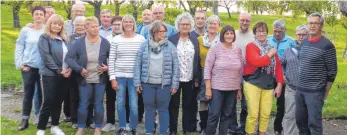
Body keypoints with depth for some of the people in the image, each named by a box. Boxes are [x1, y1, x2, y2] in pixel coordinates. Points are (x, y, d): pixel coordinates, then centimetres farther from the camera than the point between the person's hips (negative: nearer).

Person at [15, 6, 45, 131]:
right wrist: (19, 63, -3)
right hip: (28, 67, 0)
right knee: (28, 93, 6)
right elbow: (19, 48, 4)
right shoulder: (25, 30, 1)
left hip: (44, 67, 0)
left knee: (42, 93, 8)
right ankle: (25, 120, 15)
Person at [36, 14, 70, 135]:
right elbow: (46, 57, -12)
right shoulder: (44, 38, -4)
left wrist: (69, 69, -5)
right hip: (50, 75, -5)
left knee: (58, 101, 11)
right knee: (48, 102, -4)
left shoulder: (64, 39, 14)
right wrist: (59, 70, -15)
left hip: (64, 75, 5)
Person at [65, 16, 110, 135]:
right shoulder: (79, 42, -8)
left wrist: (108, 67, -12)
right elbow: (68, 58, -10)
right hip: (85, 79, 0)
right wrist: (79, 69, -18)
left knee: (98, 104, 6)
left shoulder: (105, 42, -5)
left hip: (100, 79, 1)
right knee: (83, 104, 6)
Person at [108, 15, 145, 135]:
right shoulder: (116, 39, 1)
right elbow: (111, 60, 2)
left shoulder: (141, 39, 0)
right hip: (119, 76, 1)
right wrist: (112, 78, -3)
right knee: (120, 103, 8)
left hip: (134, 77, -1)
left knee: (134, 105, -2)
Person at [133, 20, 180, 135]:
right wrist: (137, 83, -1)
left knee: (163, 109, 7)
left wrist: (174, 85, -5)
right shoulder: (144, 45, 2)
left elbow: (176, 66, -2)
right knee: (149, 108, 10)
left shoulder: (170, 46, -1)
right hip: (147, 83, 1)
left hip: (164, 84, -1)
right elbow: (138, 64, 3)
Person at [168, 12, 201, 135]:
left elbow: (198, 60, 7)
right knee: (174, 105, 5)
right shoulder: (171, 39, -1)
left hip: (190, 79, 2)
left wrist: (197, 78, 2)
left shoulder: (195, 40, 7)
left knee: (188, 105, 9)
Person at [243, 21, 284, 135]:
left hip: (268, 85, 5)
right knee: (253, 114, -5)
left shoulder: (271, 48, 15)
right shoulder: (251, 46, -3)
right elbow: (256, 62, -21)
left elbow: (278, 67, 12)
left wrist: (279, 84, 5)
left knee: (266, 114, 7)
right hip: (253, 83, -5)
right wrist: (269, 55, -8)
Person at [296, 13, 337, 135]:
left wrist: (326, 92, -4)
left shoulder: (327, 45, -11)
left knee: (314, 123, -2)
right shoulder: (304, 42, 10)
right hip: (300, 90, 7)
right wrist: (300, 85, 13)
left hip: (315, 92, -6)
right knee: (300, 120, 15)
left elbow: (332, 72, -8)